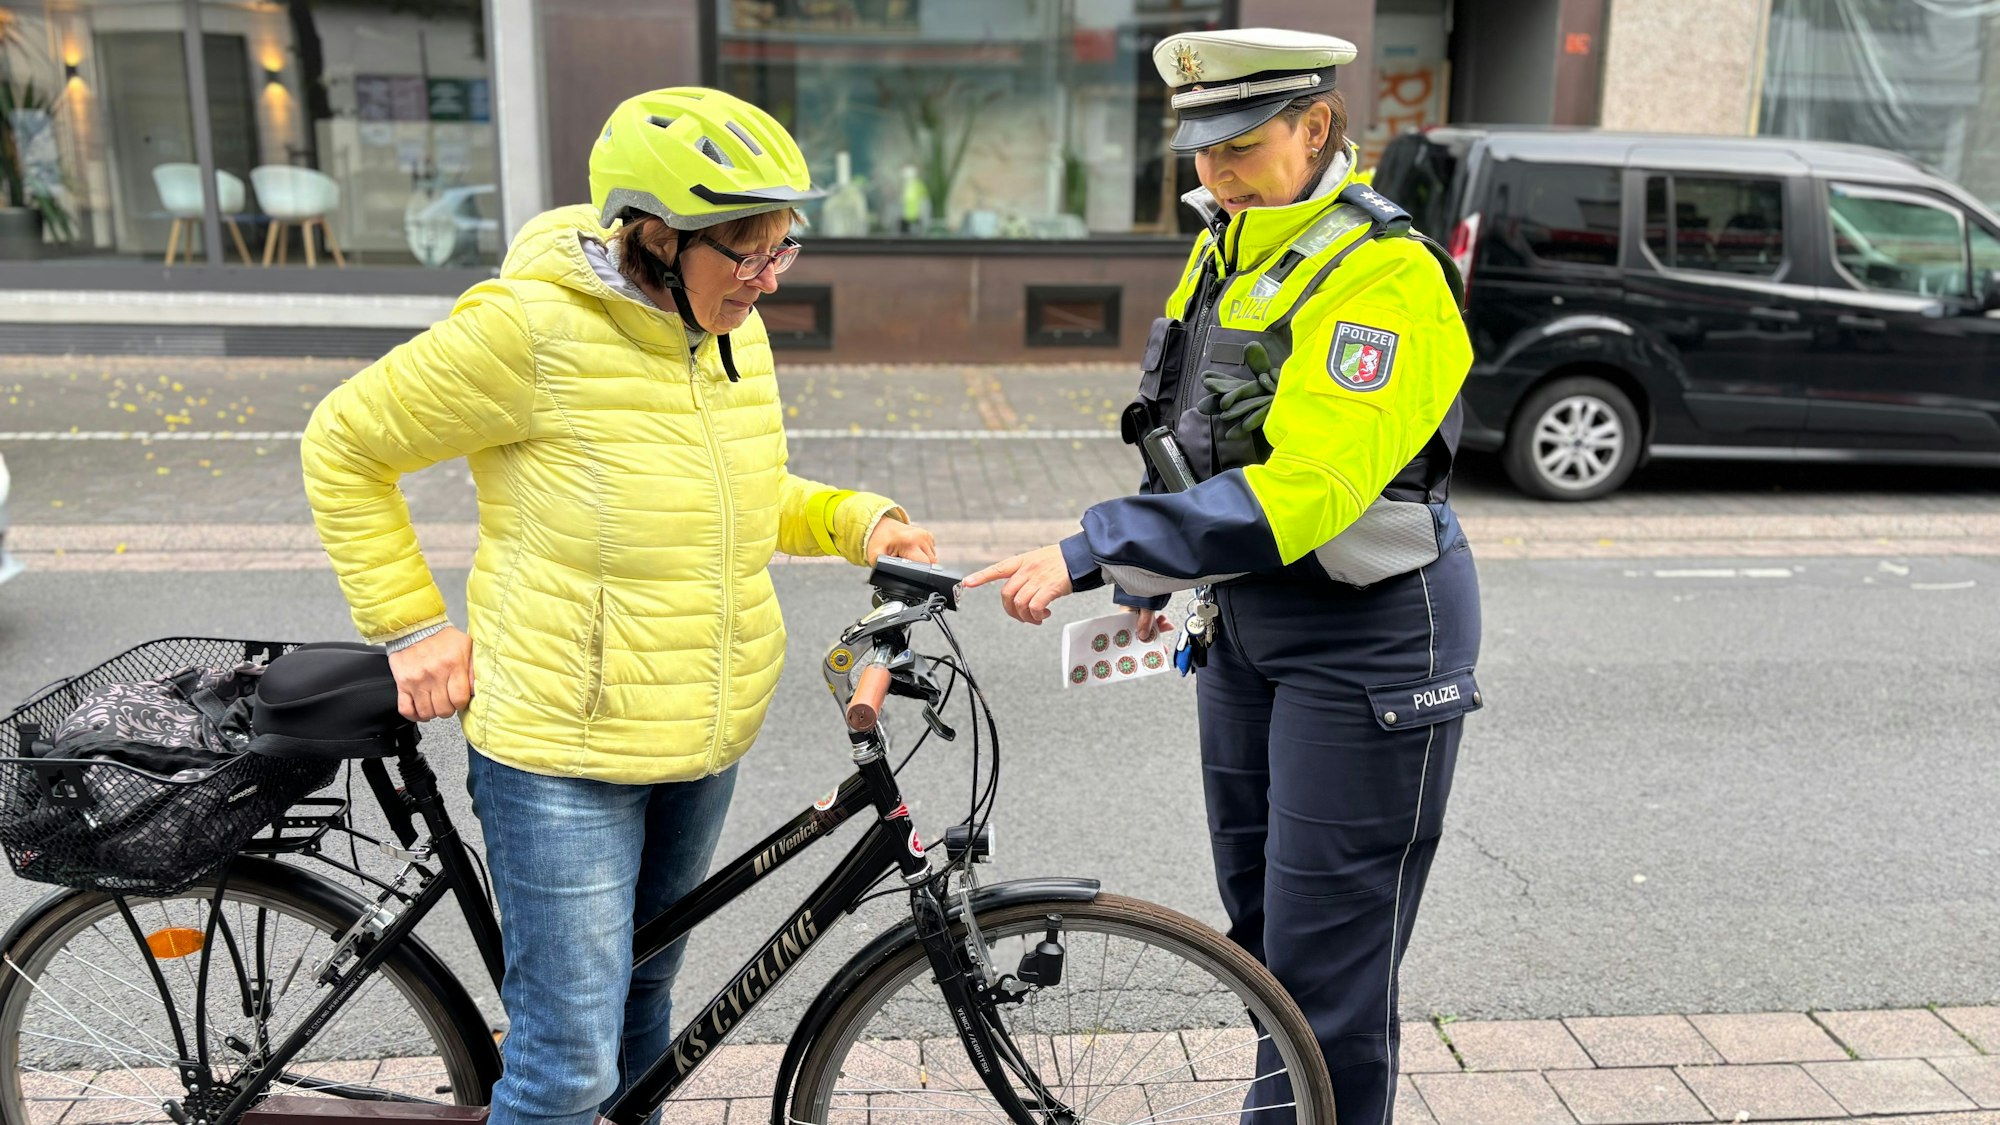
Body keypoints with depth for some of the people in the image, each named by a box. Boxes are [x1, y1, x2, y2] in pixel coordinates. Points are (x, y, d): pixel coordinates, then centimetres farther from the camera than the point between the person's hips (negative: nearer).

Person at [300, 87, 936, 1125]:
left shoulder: (731, 331, 3)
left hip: (702, 742, 7)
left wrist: (855, 520, 0)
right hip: (562, 749, -6)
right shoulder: (531, 327, -18)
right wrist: (410, 626, -7)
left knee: (641, 1001, 22)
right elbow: (343, 447, -6)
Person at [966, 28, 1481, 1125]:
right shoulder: (1225, 251, 7)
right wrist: (1144, 578, 17)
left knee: (1325, 961, 1)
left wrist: (1094, 551, -33)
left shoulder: (1384, 273, -19)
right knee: (1260, 924, 19)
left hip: (1367, 635, -8)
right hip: (1242, 622, 8)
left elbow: (1302, 487, -30)